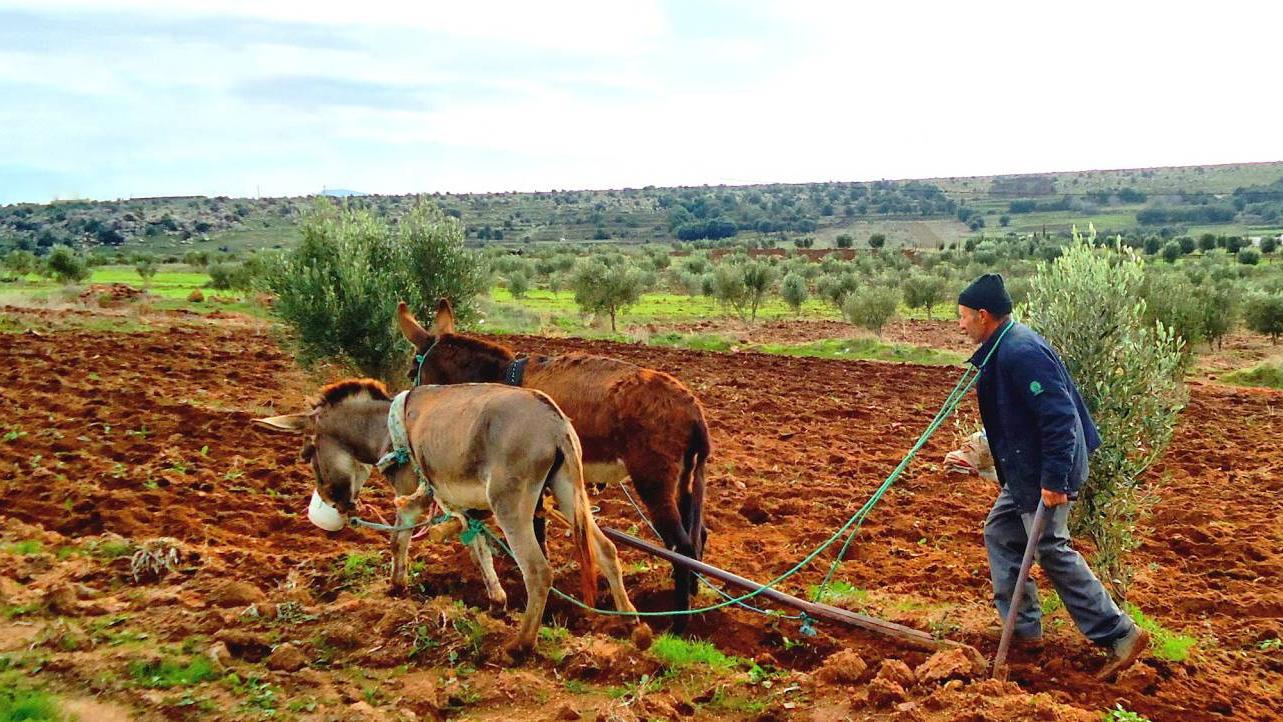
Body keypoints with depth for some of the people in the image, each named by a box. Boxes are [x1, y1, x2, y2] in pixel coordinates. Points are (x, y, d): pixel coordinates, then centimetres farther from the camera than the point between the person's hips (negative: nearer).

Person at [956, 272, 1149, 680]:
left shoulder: (1020, 352, -23)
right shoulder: (1003, 348, 10)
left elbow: (1058, 415, -27)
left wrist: (1054, 479, -27)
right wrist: (979, 451, 26)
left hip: (1044, 477, -11)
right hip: (1026, 472, 11)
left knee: (1052, 553, -2)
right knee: (1000, 535, 16)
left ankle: (1120, 635, 7)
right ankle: (1024, 630, 24)